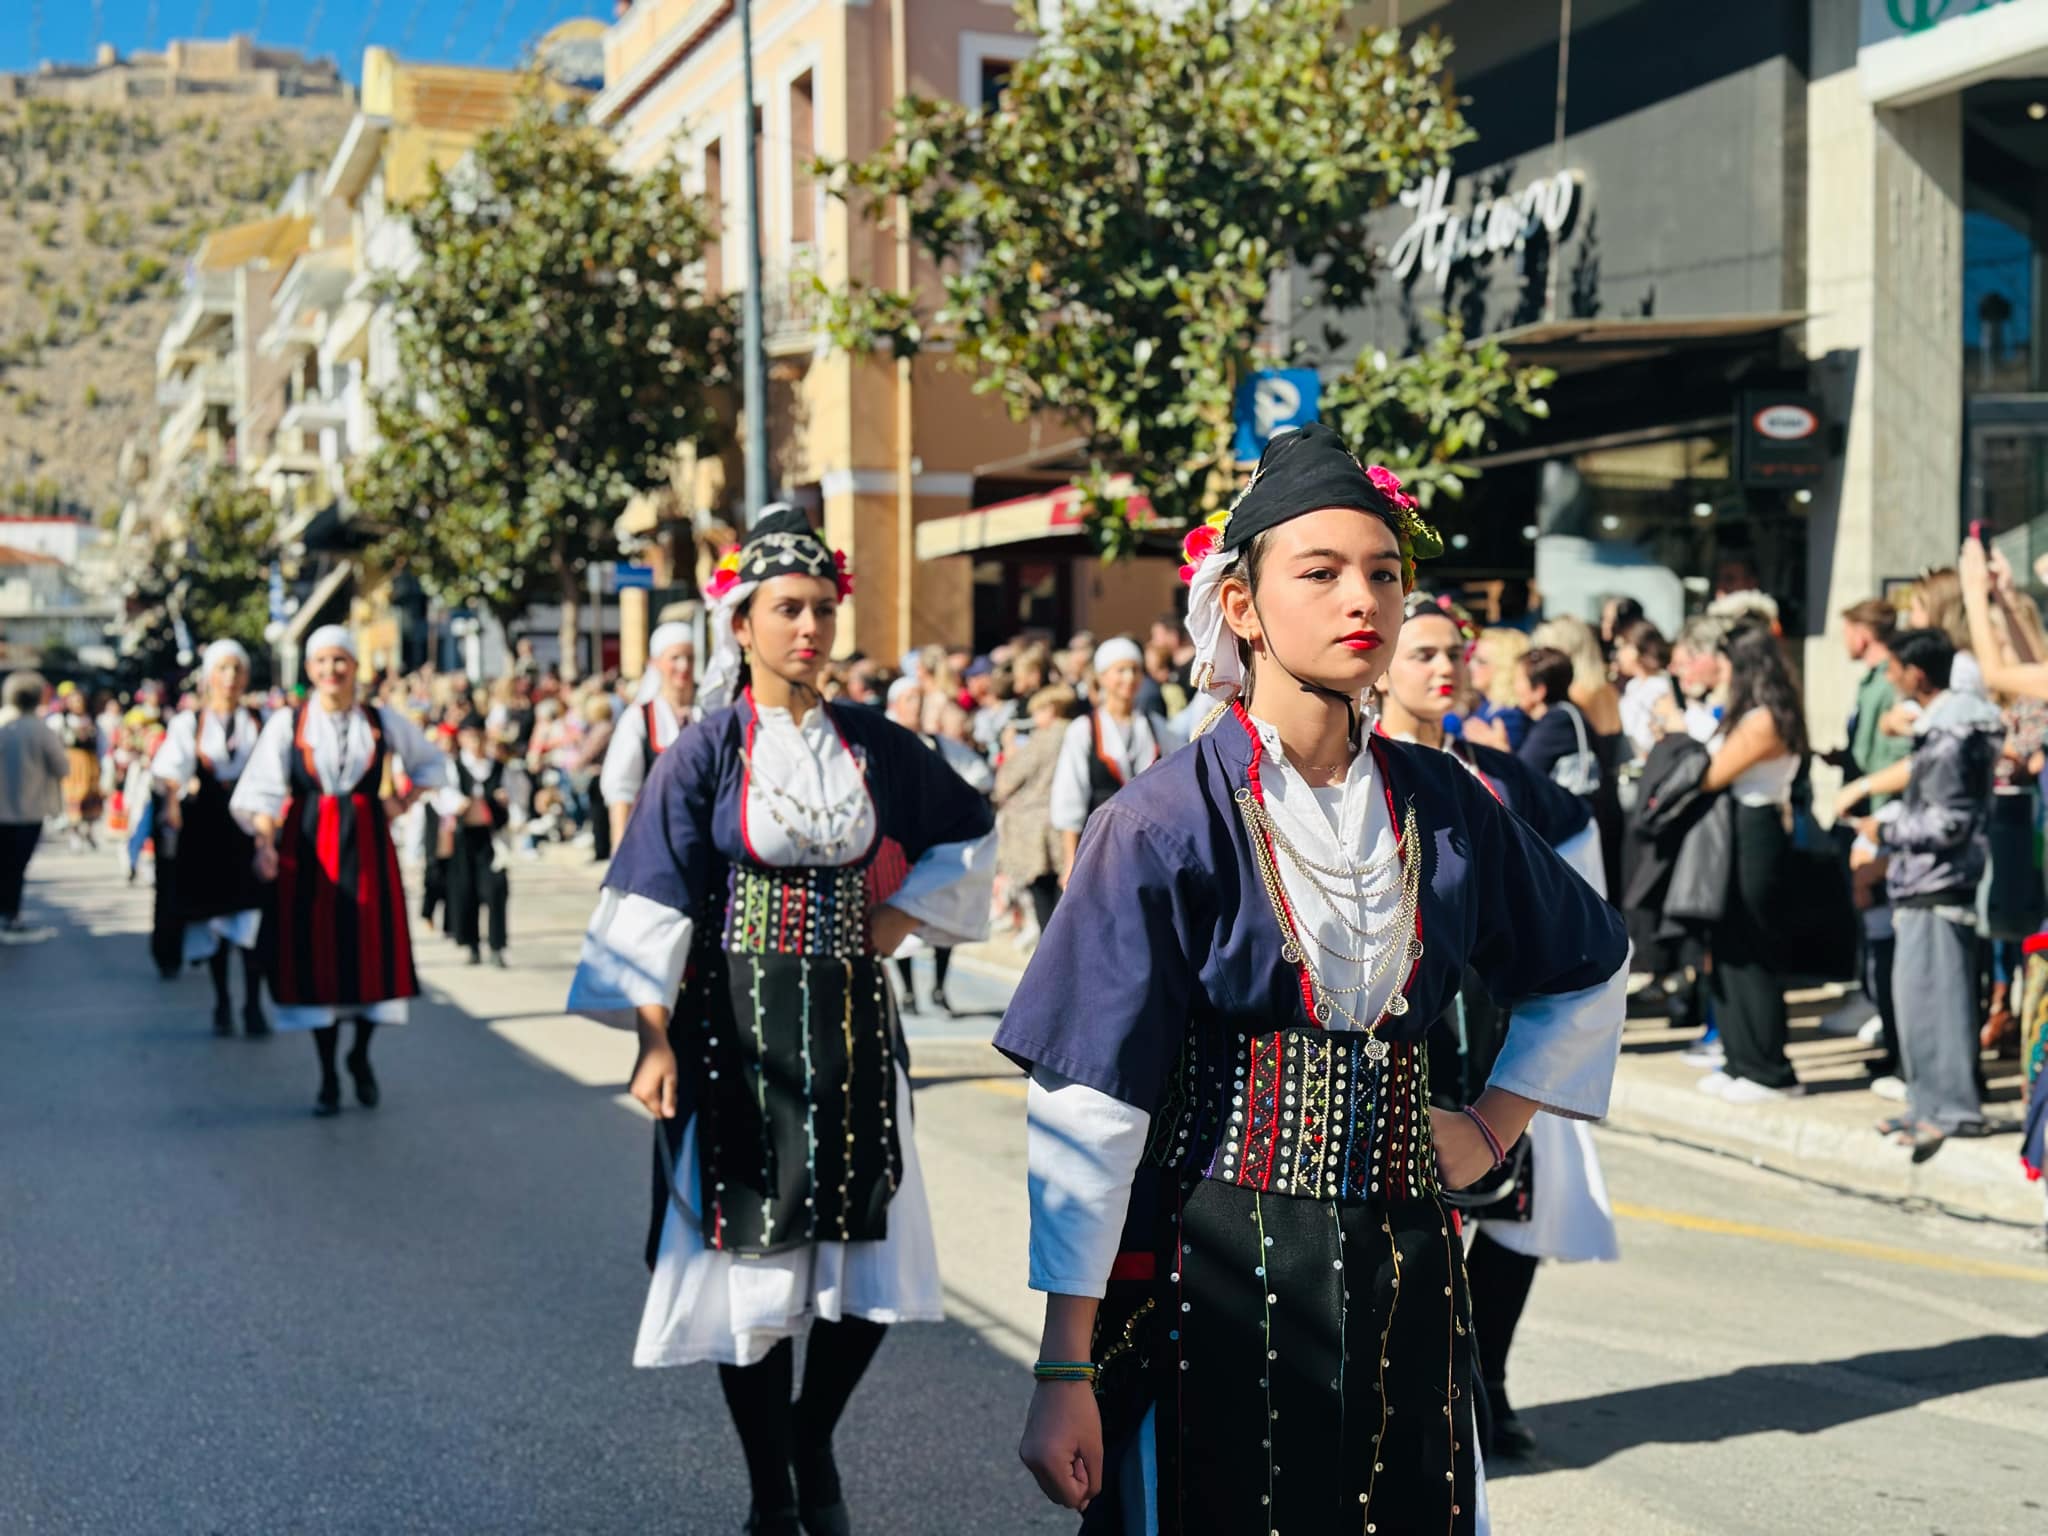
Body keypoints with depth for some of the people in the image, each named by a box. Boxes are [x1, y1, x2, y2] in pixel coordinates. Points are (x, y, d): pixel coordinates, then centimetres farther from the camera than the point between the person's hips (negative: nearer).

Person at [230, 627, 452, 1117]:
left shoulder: (383, 722, 4)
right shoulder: (287, 723, -1)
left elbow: (432, 764, 18)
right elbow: (263, 790, -11)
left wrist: (404, 802, 2)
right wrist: (264, 842, -26)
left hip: (366, 846, 1)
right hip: (307, 849, -1)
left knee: (372, 948, 1)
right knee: (314, 952, 0)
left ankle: (361, 1057, 25)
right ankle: (328, 1077, 11)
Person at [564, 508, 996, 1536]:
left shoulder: (871, 745, 5)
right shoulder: (706, 752, -4)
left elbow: (967, 829, 20)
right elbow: (654, 900, -8)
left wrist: (904, 914, 7)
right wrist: (654, 1041, -16)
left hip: (851, 1019, 3)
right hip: (740, 1026, -3)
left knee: (870, 1251, 3)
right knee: (752, 1249, 0)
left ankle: (813, 1447, 28)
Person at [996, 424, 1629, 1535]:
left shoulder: (1443, 810, 3)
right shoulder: (1168, 821, -10)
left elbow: (1589, 970, 22)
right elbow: (1088, 1111, -12)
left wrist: (1494, 1126, 10)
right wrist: (1065, 1373, -14)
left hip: (1399, 1276, 4)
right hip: (1211, 1273, -4)